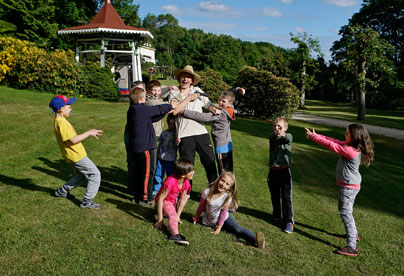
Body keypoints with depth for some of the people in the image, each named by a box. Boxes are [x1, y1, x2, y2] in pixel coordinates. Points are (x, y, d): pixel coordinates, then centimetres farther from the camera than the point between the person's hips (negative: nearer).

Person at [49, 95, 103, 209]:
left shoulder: (60, 121, 11)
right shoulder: (61, 123, -22)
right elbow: (72, 140, -26)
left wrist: (89, 133, 9)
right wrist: (88, 133, -18)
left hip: (75, 155, 10)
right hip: (76, 156, -10)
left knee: (82, 175, 27)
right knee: (95, 174, -3)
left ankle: (62, 191, 33)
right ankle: (87, 201, 2)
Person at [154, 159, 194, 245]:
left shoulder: (186, 182, -13)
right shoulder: (171, 181, -35)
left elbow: (182, 199, -4)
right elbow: (160, 198, -30)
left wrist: (178, 216, -4)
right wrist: (160, 218, -28)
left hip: (172, 201, 9)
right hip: (163, 201, -9)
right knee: (172, 215, -30)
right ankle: (175, 235, -50)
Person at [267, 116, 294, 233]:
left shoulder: (288, 136, -5)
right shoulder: (272, 136, 1)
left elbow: (288, 139, -28)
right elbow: (275, 139, -21)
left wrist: (283, 135, -45)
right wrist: (277, 134, -39)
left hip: (284, 171, -3)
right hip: (273, 171, 3)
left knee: (286, 197, -4)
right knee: (274, 196, 17)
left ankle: (289, 221, 3)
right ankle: (276, 214, 37)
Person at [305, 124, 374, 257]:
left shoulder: (350, 151, -27)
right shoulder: (351, 146, 2)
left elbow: (331, 145, -23)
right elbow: (334, 141, 6)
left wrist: (313, 136, -15)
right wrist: (316, 136, 1)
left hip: (349, 187, -10)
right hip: (348, 185, 10)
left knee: (345, 213, -8)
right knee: (343, 209, 25)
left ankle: (351, 247, -6)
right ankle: (353, 234, 42)